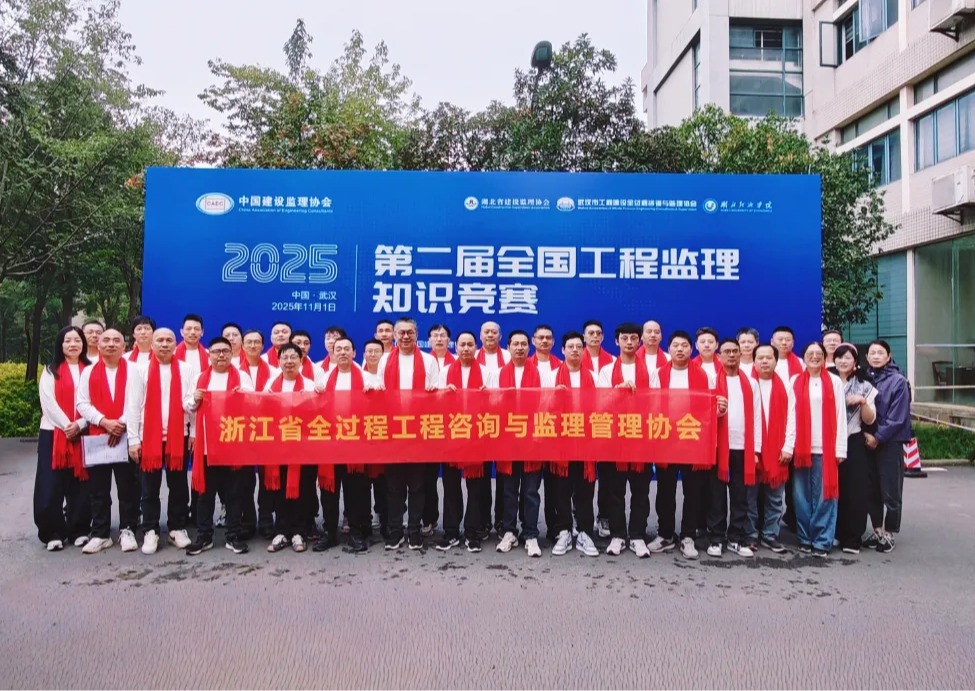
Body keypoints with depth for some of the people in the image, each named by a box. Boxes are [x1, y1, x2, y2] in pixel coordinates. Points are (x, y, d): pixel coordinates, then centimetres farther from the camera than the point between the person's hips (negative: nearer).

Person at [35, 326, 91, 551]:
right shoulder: (51, 371, 7)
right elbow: (48, 402, -4)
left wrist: (79, 425, -12)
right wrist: (66, 426, -13)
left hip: (83, 435, 1)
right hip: (54, 434, 0)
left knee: (79, 484, 3)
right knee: (51, 486, -2)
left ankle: (79, 530, 12)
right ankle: (53, 533, 7)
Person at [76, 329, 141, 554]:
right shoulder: (89, 372, 10)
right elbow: (82, 403, 2)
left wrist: (123, 422, -15)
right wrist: (103, 421, -12)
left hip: (126, 436, -2)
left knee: (128, 486, 2)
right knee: (98, 488, 7)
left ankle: (127, 531, 14)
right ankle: (100, 534, 16)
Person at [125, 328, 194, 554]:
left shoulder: (185, 370, 4)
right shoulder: (140, 370, 3)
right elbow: (133, 406, 1)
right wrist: (133, 439, -4)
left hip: (178, 436, 1)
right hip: (148, 437, 0)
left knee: (178, 487, 8)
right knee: (150, 489, 5)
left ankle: (177, 529, 19)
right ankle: (150, 531, 15)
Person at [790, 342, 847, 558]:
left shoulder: (834, 382, 6)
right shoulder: (795, 381, 8)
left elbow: (840, 416, 3)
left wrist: (840, 449, -2)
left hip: (825, 448, -1)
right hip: (801, 447, 1)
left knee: (824, 495, 1)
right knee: (801, 495, 5)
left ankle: (822, 541, 8)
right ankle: (805, 538, 14)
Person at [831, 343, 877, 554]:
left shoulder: (865, 386, 6)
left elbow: (869, 420, 1)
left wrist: (863, 402, -14)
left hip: (853, 443, -1)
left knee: (854, 491, -2)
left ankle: (851, 538, 5)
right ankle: (832, 533, 13)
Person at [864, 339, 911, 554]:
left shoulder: (898, 381, -7)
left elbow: (897, 417, -11)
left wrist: (878, 437, -13)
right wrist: (865, 434, -3)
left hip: (890, 443, -4)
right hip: (867, 442, 4)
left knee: (890, 491, 1)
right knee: (871, 490, 10)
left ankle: (889, 533, 14)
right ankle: (877, 530, 24)